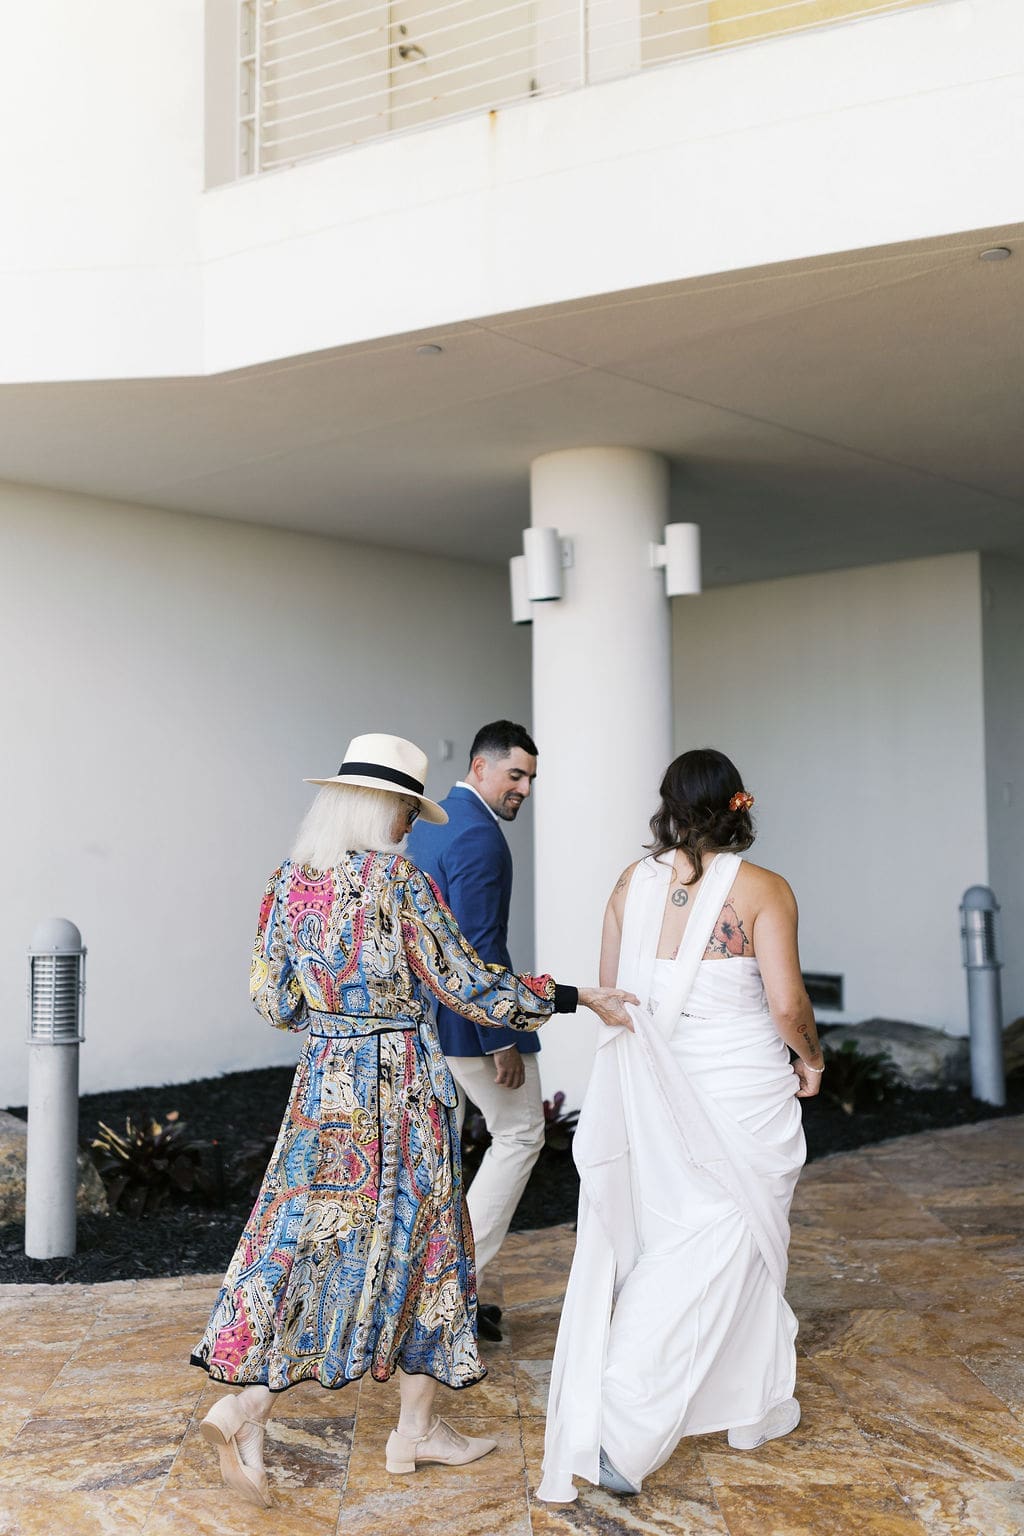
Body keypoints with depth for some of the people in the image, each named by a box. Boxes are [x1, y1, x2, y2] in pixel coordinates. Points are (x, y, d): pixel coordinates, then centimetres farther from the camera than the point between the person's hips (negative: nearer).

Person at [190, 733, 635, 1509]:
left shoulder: (288, 882, 2)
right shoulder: (400, 881, -15)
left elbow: (275, 1000, 8)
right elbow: (469, 985, -13)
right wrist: (578, 997, -5)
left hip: (323, 1082, 5)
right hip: (401, 1085, -5)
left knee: (305, 1238, 12)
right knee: (418, 1241, 8)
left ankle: (248, 1401, 1)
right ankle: (415, 1429, 18)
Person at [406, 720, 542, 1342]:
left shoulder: (426, 825, 12)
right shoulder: (480, 836, -19)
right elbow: (479, 944, -24)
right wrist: (503, 1041, -21)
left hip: (421, 1013, 9)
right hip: (471, 1014, -9)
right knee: (520, 1132, 6)